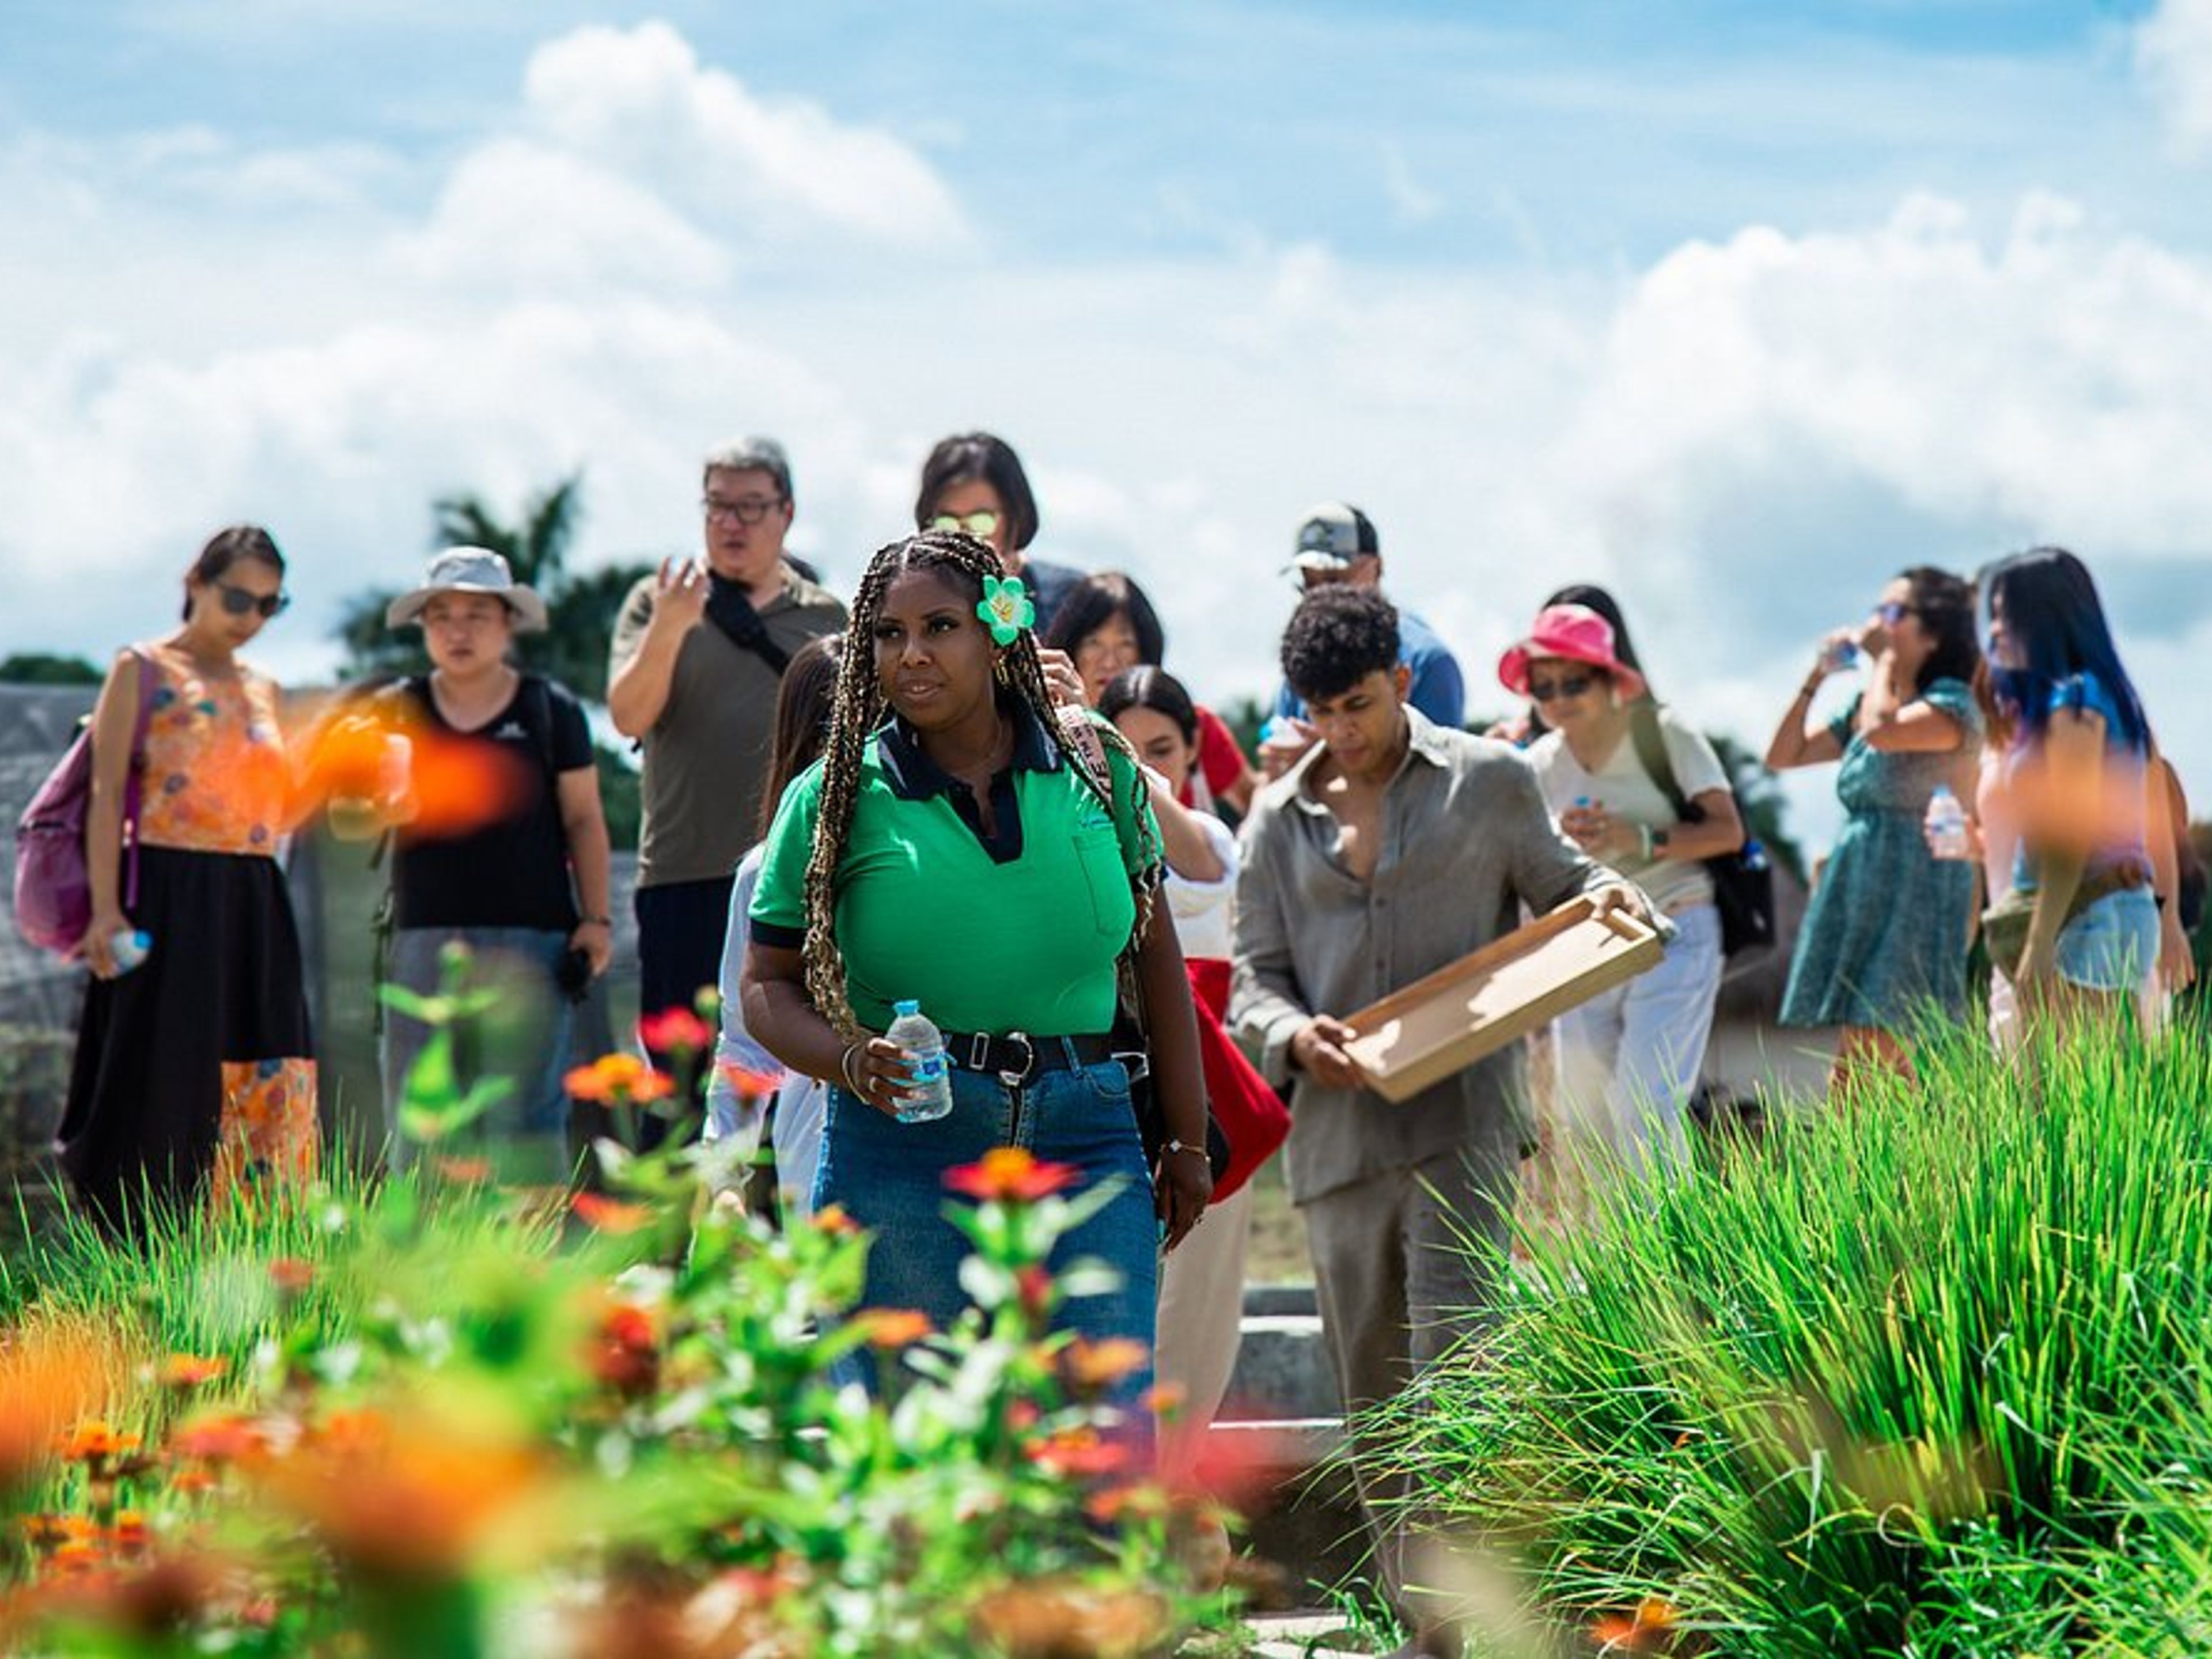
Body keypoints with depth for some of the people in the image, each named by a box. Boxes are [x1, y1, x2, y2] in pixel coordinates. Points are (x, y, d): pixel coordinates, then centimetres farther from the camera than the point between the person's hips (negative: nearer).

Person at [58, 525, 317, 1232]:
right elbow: (108, 793, -6)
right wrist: (105, 907, -14)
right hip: (169, 900, -6)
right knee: (163, 1087, -6)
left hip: (254, 907, 6)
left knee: (268, 1090, -2)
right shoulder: (142, 671, 2)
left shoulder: (263, 690, 19)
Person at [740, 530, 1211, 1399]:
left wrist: (1188, 1140, 18)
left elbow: (1157, 954, 17)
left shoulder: (1096, 768, 8)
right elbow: (768, 987, 7)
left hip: (1085, 1141, 1)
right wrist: (852, 1061, -13)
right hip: (901, 1155, -1)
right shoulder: (835, 799, 3)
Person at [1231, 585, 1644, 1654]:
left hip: (1462, 1122, -4)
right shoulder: (1278, 821, 13)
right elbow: (1254, 979, 10)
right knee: (1373, 1404, 8)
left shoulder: (1487, 782, 6)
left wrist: (1606, 895, -7)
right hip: (1337, 1135, 4)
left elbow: (1555, 885, 17)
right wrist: (1293, 1035, -12)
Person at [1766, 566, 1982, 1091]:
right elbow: (1782, 756, 19)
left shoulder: (1951, 705, -7)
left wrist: (1885, 661, -9)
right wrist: (1817, 677, 10)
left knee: (1856, 1072, -14)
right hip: (1858, 890, 8)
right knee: (1879, 1065, 5)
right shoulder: (1863, 707, 18)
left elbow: (1882, 731, -26)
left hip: (1914, 890, -8)